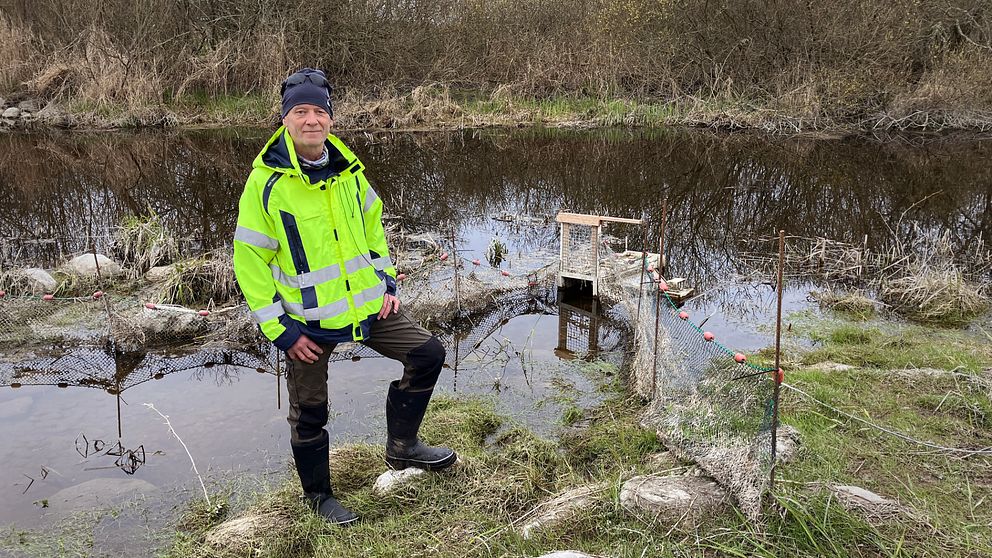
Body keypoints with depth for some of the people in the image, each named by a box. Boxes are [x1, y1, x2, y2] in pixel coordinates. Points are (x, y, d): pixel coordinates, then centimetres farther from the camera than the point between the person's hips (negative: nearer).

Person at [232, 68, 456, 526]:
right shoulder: (265, 182, -17)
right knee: (309, 412, 9)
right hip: (307, 321, -5)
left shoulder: (347, 170, -1)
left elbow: (373, 226, 14)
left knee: (428, 353, 3)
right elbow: (250, 262, -14)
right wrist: (279, 330, -15)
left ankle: (401, 446, 21)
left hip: (367, 304, 5)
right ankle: (318, 494, 33)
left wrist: (386, 281, 5)